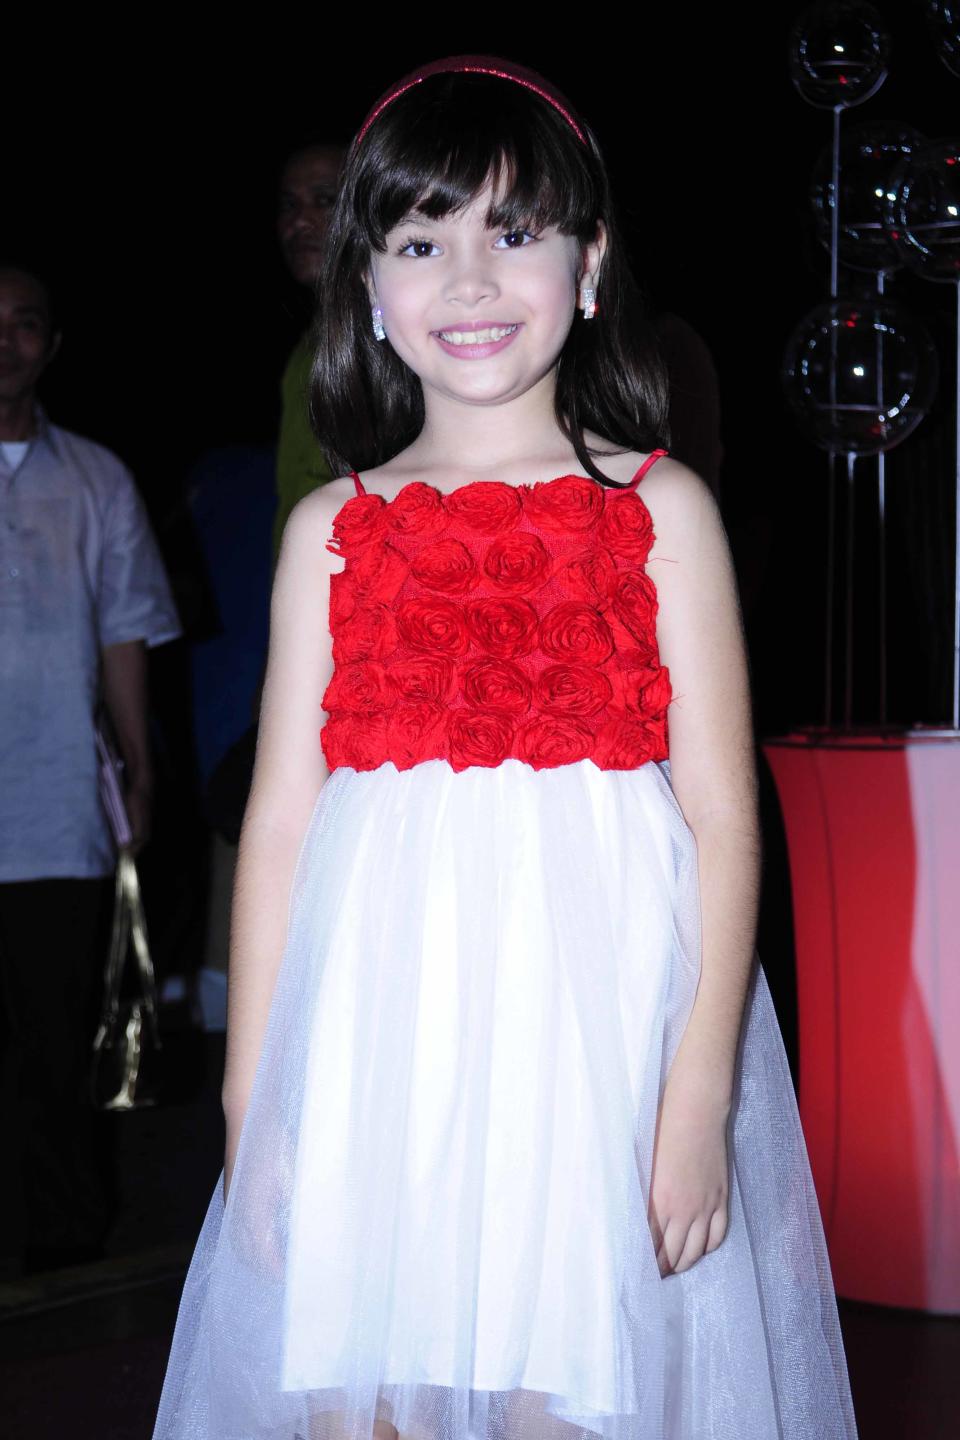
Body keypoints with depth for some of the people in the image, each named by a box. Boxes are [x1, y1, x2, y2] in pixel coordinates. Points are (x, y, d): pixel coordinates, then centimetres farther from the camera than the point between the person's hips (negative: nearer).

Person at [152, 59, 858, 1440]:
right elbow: (281, 815, 7)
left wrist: (701, 1093, -8)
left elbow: (722, 815, -1)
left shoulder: (658, 510, 3)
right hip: (378, 1041, 2)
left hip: (600, 1023, -2)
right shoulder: (333, 533, 9)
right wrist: (252, 1103, 5)